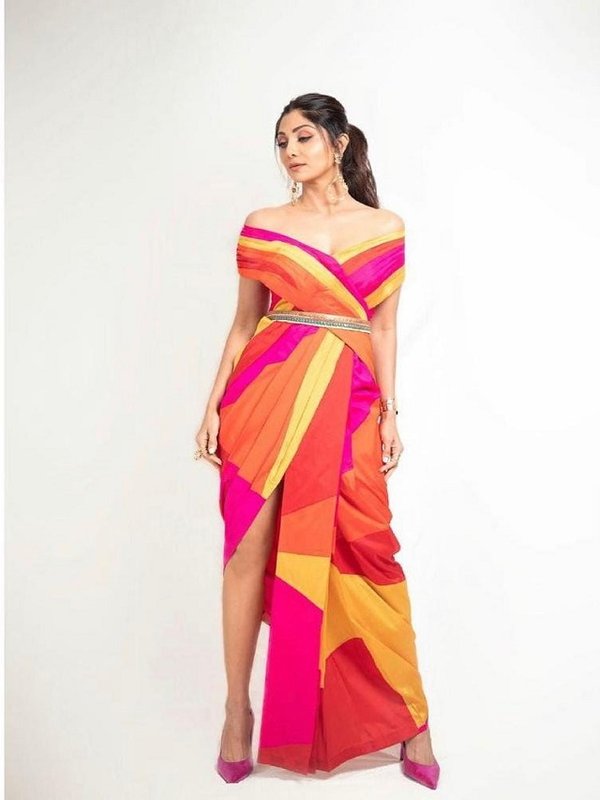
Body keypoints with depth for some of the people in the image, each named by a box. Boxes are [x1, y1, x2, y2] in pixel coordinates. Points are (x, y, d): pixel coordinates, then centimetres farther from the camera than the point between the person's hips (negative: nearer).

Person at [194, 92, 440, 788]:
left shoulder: (384, 228, 10)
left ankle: (407, 716, 17)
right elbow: (243, 323, 9)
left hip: (347, 398, 0)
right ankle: (238, 711, 20)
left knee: (364, 549, -2)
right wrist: (214, 404, 3)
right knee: (250, 546, 2)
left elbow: (383, 327, 9)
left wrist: (389, 413, 2)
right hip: (267, 390, 1)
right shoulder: (262, 225, 9)